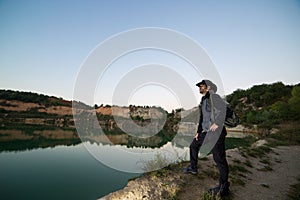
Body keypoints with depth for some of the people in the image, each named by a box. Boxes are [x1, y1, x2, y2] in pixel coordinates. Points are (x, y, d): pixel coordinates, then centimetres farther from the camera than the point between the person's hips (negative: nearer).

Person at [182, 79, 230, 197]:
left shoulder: (213, 97, -10)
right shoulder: (203, 101, 18)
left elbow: (223, 108, -26)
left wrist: (217, 123, -26)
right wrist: (198, 131, 22)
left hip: (216, 131, -10)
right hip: (206, 131, 10)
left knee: (219, 158, -6)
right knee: (193, 145, 20)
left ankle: (224, 187, 4)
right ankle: (193, 167, 38)